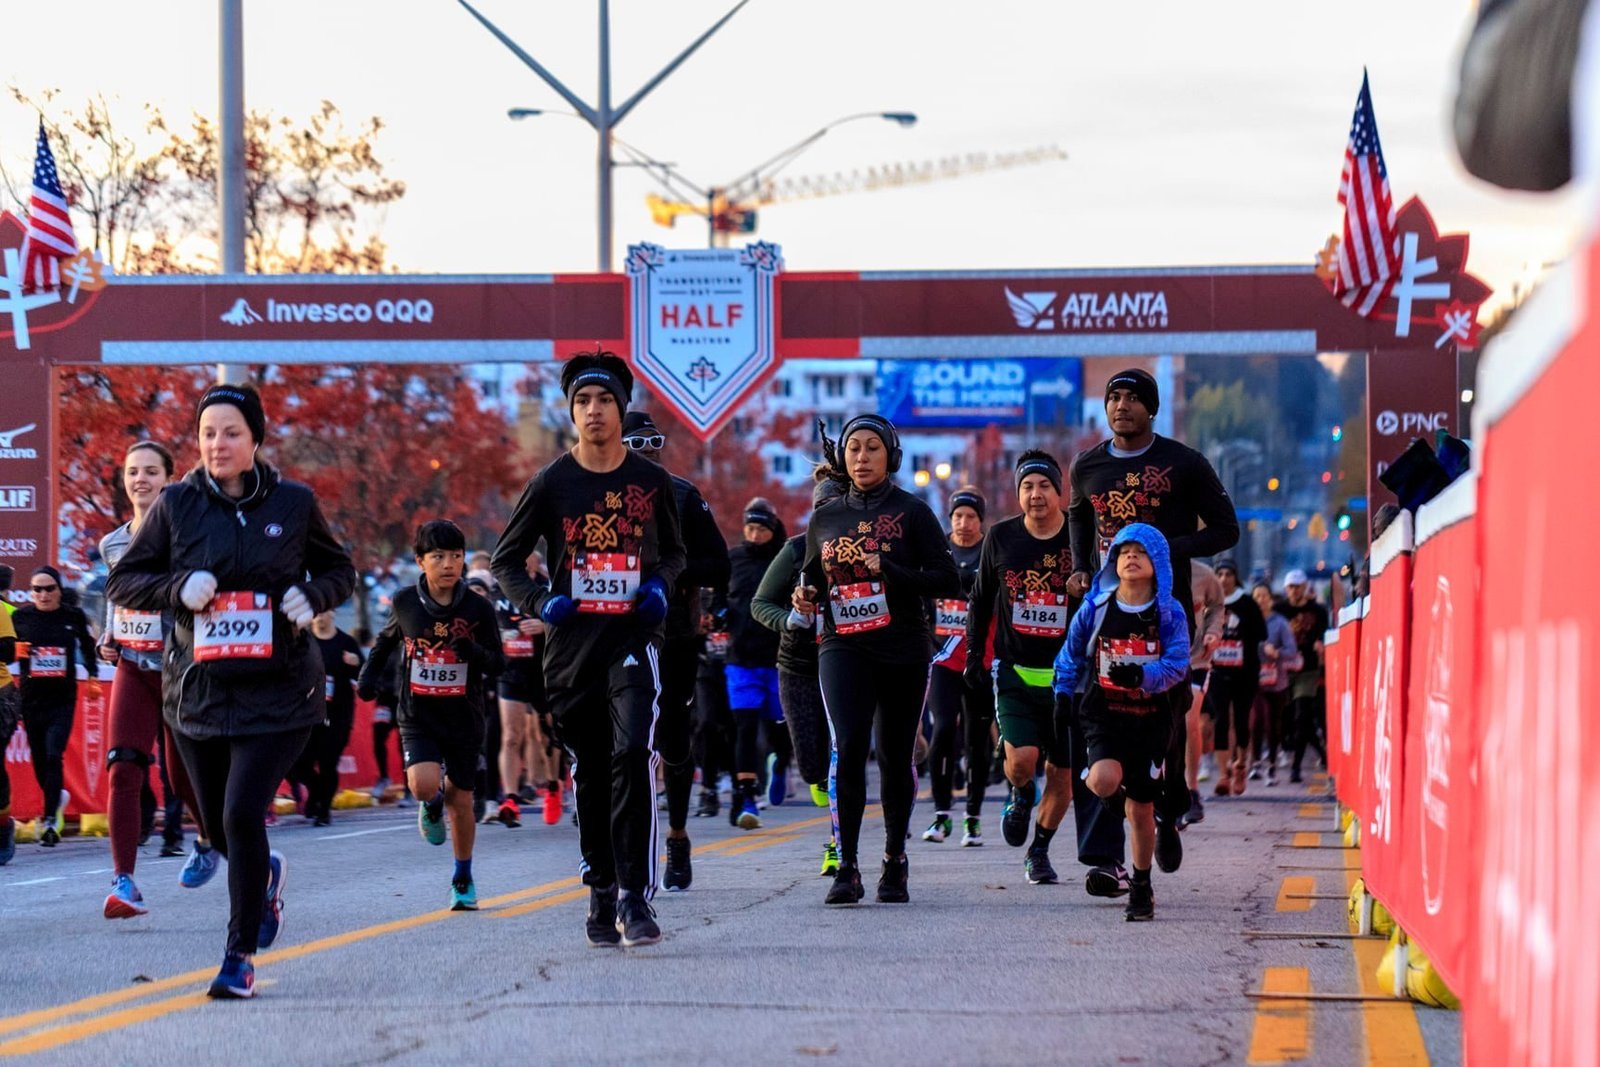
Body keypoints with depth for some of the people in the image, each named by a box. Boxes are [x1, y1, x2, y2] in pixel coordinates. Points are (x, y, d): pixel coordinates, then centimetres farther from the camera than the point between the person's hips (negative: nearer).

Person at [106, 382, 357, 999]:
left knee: (243, 815, -15)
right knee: (217, 827, 12)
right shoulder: (176, 504, 1)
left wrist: (310, 595, -8)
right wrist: (178, 588, -14)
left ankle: (241, 958, -4)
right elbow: (122, 582, 5)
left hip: (278, 689, -3)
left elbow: (338, 569, 14)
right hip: (197, 689, 3)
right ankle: (267, 876, 48)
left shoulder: (293, 503, 0)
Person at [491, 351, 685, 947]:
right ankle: (601, 893, 21)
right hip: (571, 645, 1)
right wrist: (539, 602, -8)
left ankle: (635, 897, -19)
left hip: (633, 640, -1)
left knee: (632, 755, -19)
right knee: (590, 775, 8)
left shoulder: (651, 482, 5)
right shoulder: (552, 484, 3)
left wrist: (660, 584, -1)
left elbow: (674, 551, 21)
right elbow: (505, 561, 10)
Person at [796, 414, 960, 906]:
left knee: (895, 756, 7)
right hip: (844, 647, 1)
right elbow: (812, 579, 24)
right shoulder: (825, 519, 11)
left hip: (904, 649, -1)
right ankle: (847, 868, -16)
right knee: (850, 748, -16)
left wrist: (890, 570, -17)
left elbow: (948, 581, -5)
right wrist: (805, 598, 1)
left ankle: (895, 863, 23)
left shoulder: (912, 512, 1)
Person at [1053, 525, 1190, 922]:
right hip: (1103, 714, 0)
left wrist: (1142, 676, -25)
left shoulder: (1170, 613, -2)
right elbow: (1070, 658, 11)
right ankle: (1111, 794, 13)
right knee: (1106, 780, -27)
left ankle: (1141, 887, 23)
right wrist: (1063, 699, 7)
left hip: (1151, 718, 0)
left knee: (1141, 809, 6)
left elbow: (1178, 665, -9)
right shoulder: (1095, 609, 0)